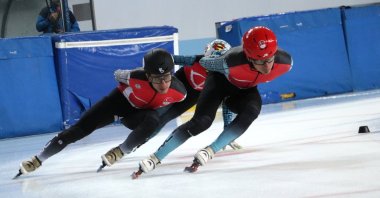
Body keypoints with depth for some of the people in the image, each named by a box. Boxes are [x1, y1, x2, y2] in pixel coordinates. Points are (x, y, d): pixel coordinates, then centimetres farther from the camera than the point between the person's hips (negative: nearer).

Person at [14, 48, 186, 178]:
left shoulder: (179, 91, -31)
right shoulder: (136, 78, -37)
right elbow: (118, 75, -11)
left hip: (145, 110, 2)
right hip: (121, 100, -2)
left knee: (152, 122, -33)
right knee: (82, 127, -10)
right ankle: (38, 160, -3)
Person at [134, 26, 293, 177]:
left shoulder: (284, 61, -32)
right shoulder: (232, 62, -43)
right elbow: (204, 62, -21)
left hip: (246, 88, 4)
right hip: (221, 79, -4)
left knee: (251, 111, -28)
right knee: (202, 120, -21)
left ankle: (210, 151, -20)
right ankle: (155, 158, -15)